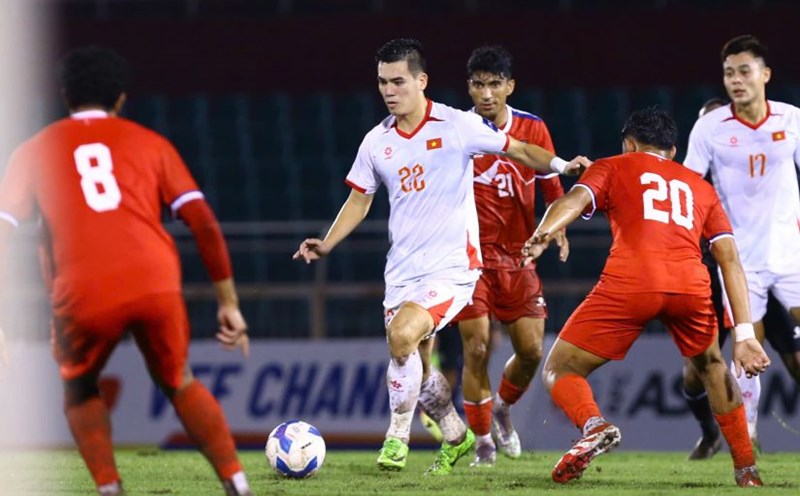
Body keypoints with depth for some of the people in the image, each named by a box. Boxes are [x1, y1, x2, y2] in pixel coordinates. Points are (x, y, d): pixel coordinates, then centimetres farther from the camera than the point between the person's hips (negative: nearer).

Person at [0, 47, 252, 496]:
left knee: (80, 390, 28)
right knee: (179, 383, 27)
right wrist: (229, 302, 18)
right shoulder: (150, 144, 21)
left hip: (84, 294, -1)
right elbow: (206, 225, 13)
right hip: (157, 283, 1)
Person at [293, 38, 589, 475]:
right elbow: (360, 198, 18)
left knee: (402, 335, -26)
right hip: (402, 270, 6)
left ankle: (398, 436, -8)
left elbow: (519, 151, -1)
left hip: (452, 265, -6)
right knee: (416, 369, 8)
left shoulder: (458, 126, -7)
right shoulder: (376, 142, 7)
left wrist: (560, 165, -18)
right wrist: (326, 245, 5)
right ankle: (455, 436, 34)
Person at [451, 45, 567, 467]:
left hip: (518, 256, 3)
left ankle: (502, 407, 32)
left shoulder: (533, 129, -1)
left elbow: (551, 186, 8)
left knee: (531, 351, 1)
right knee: (476, 349, -11)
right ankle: (483, 441, 3)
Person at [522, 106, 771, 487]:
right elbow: (730, 259, 21)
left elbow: (575, 200, 1)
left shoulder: (613, 167, 24)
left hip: (629, 284, -3)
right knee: (712, 368, 33)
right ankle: (747, 471, 28)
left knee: (559, 371, 10)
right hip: (691, 285, 3)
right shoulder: (700, 187, 32)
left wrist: (544, 234, -19)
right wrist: (744, 333, 16)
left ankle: (594, 426, -22)